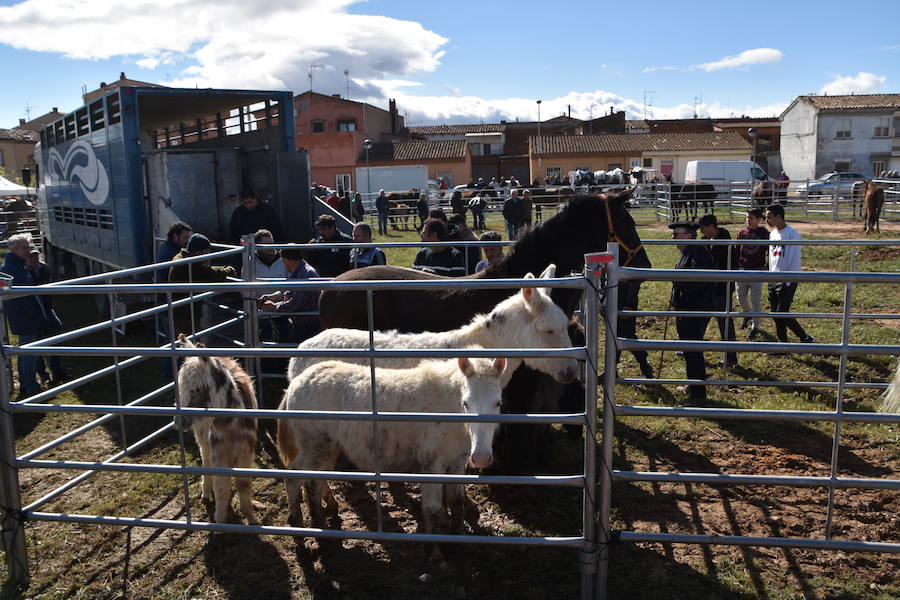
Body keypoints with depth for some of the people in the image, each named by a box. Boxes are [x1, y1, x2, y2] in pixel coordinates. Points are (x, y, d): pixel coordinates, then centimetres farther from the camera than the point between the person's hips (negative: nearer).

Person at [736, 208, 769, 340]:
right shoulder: (742, 232, 3)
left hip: (757, 271, -4)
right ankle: (748, 315, 41)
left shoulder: (764, 233, -6)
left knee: (755, 300, -1)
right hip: (742, 270, 4)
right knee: (741, 297, 11)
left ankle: (755, 327, 9)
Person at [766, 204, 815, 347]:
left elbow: (795, 259, -14)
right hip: (773, 280, 8)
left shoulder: (792, 234, -13)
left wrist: (788, 281, -16)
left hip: (787, 281, -8)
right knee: (775, 313, 9)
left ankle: (806, 338, 3)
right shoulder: (772, 234, 12)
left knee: (782, 313, -10)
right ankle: (782, 342, 19)